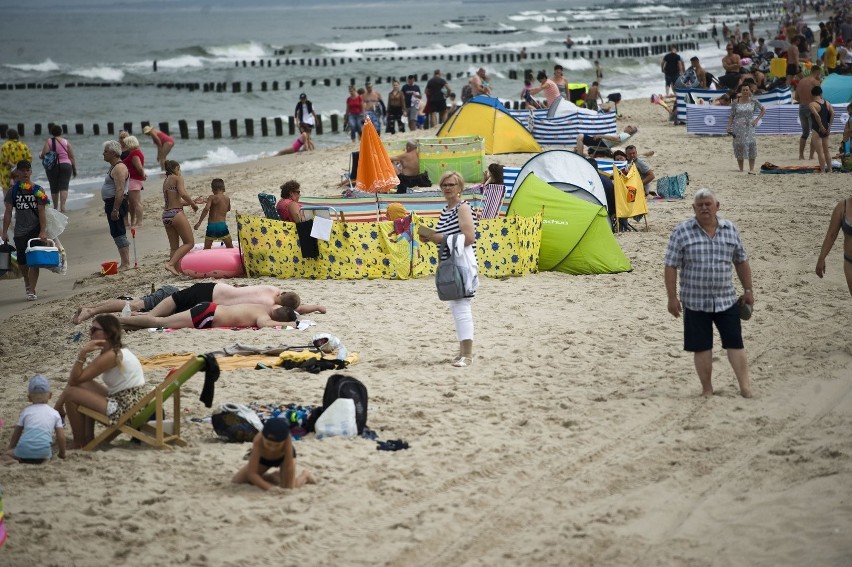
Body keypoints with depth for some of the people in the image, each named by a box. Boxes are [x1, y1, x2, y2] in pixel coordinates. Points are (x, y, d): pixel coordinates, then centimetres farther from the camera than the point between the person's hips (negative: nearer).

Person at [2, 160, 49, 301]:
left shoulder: (38, 190, -3)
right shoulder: (13, 191, 2)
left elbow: (42, 212, -6)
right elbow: (8, 212, 3)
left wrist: (43, 231, -14)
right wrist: (5, 232, -1)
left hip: (36, 230, -2)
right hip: (20, 231, 2)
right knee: (22, 262, 7)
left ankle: (31, 291, -6)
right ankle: (28, 283, 35)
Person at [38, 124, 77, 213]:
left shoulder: (48, 141, -2)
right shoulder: (66, 142, 4)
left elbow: (44, 155, -10)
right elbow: (72, 157, 3)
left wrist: (40, 155, 13)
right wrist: (74, 169, 11)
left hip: (52, 167, 0)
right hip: (66, 165, 0)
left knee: (54, 188, 10)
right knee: (64, 186, -5)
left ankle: (55, 207, 18)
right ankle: (62, 205, -22)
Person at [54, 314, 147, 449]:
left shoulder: (111, 356, -18)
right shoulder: (116, 350, 12)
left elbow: (74, 380, -18)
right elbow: (76, 379, 11)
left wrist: (82, 353, -21)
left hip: (126, 410, -10)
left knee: (71, 393, -8)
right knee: (85, 385, 23)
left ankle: (78, 443, 6)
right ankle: (88, 437, 22)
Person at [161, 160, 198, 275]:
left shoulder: (165, 181, 20)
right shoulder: (177, 178, -2)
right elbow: (183, 194, -17)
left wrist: (191, 202, 28)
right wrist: (193, 204, -4)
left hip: (165, 215, 8)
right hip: (176, 214, -8)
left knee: (174, 247, 12)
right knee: (189, 243, -2)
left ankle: (177, 270, 7)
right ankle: (171, 263, -16)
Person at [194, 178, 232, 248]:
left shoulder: (212, 198, -4)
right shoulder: (227, 198, 8)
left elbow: (206, 209, -19)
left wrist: (199, 222, -18)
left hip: (211, 225, -2)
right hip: (222, 225, 2)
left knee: (206, 249, 7)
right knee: (230, 247, 16)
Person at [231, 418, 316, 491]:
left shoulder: (287, 440, -43)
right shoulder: (258, 441, -44)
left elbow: (289, 467, -35)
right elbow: (251, 473, -42)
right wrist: (269, 488, -51)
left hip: (284, 456, -1)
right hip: (263, 458, 1)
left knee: (289, 487, -23)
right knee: (235, 481, -5)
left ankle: (305, 475, 13)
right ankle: (273, 478, 14)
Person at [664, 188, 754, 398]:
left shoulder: (730, 230, 5)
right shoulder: (681, 232, -5)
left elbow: (741, 262, 14)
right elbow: (671, 266, -4)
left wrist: (748, 290, 13)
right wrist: (672, 297, -8)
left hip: (726, 300, 2)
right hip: (695, 301, -2)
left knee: (735, 343, 0)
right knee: (701, 347, 4)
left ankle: (745, 387, 6)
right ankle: (707, 389, 15)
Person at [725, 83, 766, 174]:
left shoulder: (753, 101, 3)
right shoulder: (735, 102, 2)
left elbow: (763, 110, 12)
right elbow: (731, 115, 3)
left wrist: (757, 120, 0)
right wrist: (729, 127, -8)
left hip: (749, 127, 0)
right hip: (738, 128, 0)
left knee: (751, 145, -12)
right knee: (739, 146, 0)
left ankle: (751, 169, -11)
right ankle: (741, 170, 9)